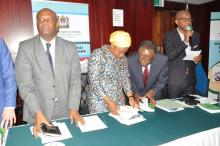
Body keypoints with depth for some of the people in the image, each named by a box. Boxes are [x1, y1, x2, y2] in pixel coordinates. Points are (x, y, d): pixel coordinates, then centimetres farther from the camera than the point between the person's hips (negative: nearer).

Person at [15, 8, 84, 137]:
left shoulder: (70, 47, 0)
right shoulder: (25, 48, -5)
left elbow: (75, 79, -2)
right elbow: (25, 84, -9)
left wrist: (73, 108, -10)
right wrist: (37, 112, -18)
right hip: (37, 114, -1)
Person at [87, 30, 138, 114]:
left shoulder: (122, 58, 3)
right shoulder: (97, 55, -16)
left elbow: (125, 78, 7)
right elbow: (94, 81, -19)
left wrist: (130, 97, -6)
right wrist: (108, 101, -24)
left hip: (118, 100, 5)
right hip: (99, 101, -5)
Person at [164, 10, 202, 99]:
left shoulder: (196, 35, 9)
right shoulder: (169, 36, -6)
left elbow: (198, 53, 18)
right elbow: (170, 56, -18)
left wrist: (198, 58, -5)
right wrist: (185, 41, -23)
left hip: (190, 80, 5)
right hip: (175, 81, -4)